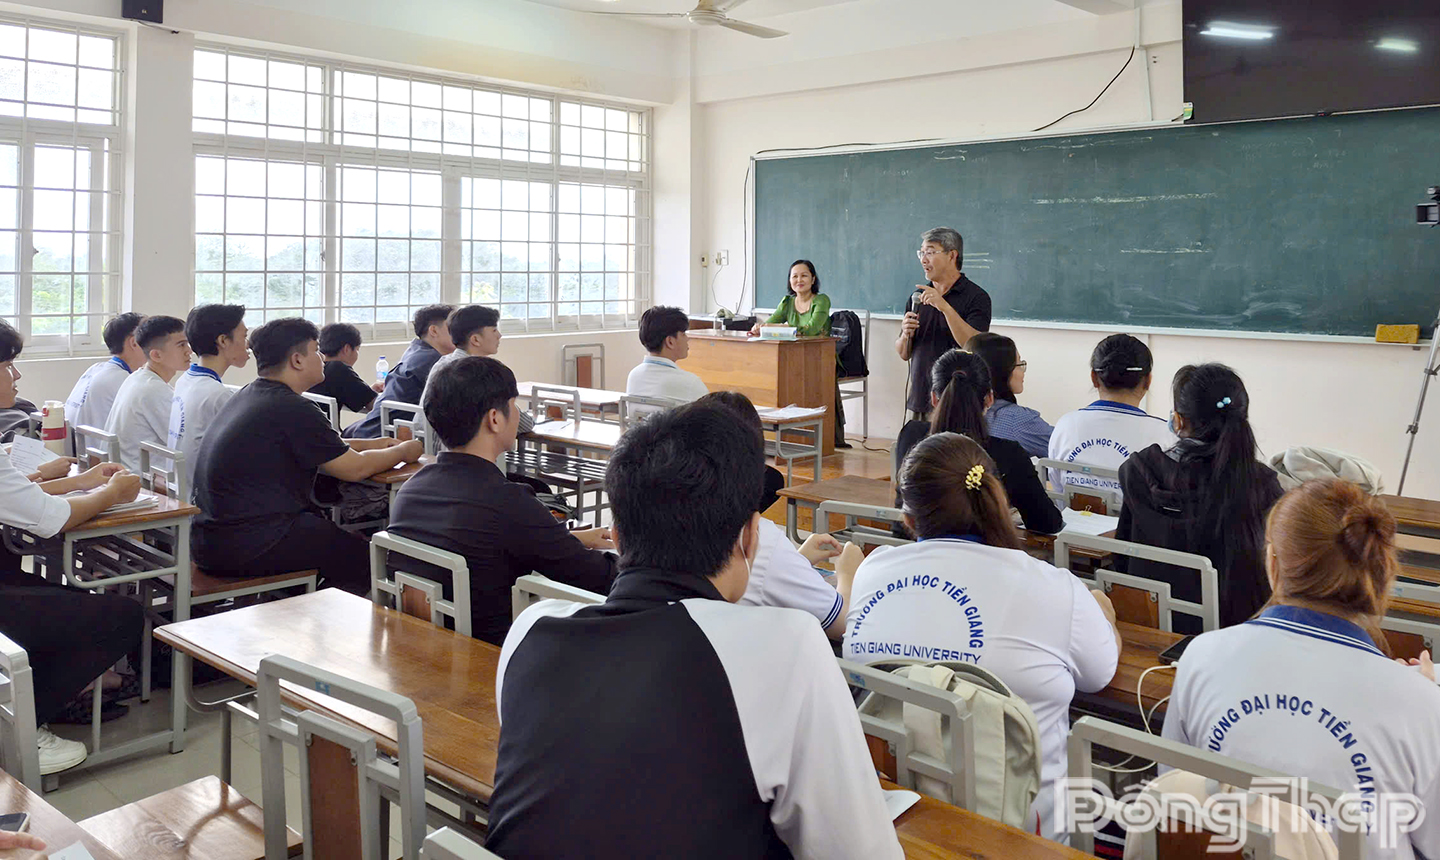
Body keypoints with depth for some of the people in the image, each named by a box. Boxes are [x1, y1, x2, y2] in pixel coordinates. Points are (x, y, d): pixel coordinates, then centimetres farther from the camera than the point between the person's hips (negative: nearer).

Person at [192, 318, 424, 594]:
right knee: (363, 554, 3)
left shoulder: (248, 396, 12)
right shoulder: (292, 409, -17)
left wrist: (371, 444, 26)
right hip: (250, 547, -10)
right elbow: (355, 469, -10)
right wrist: (404, 451, 7)